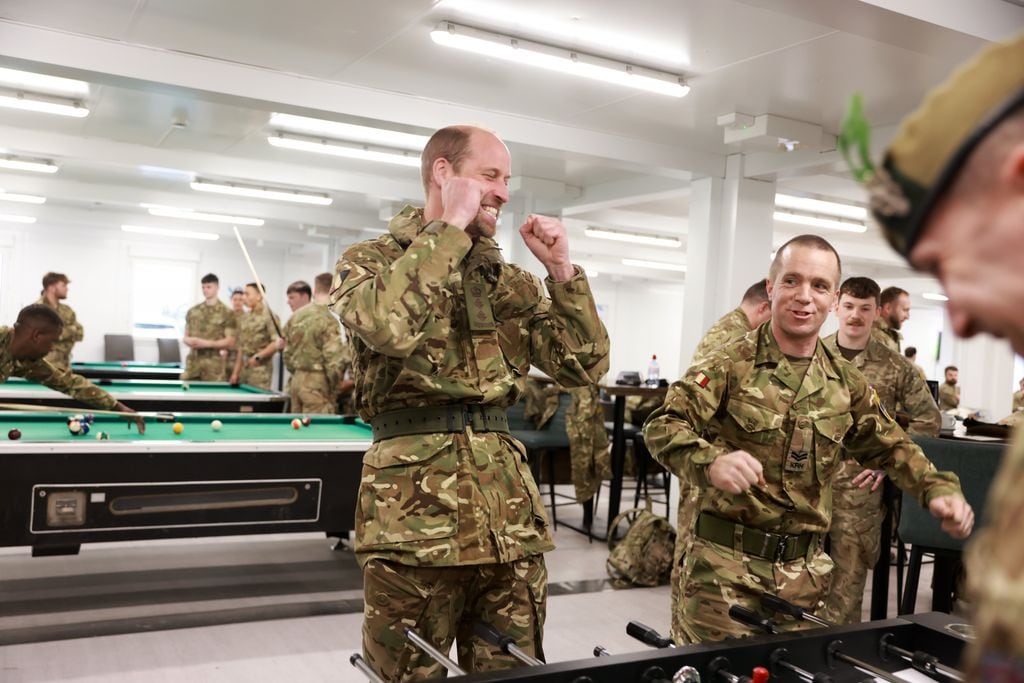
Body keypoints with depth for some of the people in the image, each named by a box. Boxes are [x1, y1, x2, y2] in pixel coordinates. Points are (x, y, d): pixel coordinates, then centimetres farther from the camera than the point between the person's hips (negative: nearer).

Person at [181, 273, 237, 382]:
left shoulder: (227, 313, -1)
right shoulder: (193, 311, 13)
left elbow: (230, 342, -5)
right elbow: (186, 336, 19)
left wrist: (207, 343, -16)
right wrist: (188, 340, -5)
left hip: (214, 363, -4)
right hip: (193, 362, 4)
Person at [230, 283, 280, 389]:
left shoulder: (269, 316, -9)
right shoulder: (245, 318, 15)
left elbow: (277, 343, -16)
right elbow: (241, 347, 18)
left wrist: (258, 356, -17)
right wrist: (235, 372, 15)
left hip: (260, 368, -7)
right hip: (244, 368, 8)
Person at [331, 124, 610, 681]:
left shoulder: (511, 281, 15)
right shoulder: (371, 259, 1)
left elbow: (583, 367, 10)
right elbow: (390, 327, -23)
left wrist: (561, 268, 2)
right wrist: (449, 227, -14)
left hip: (509, 513, 5)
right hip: (414, 509, -5)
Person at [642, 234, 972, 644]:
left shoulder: (847, 384, 9)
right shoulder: (729, 365, -9)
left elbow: (890, 447, 19)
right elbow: (662, 426, -18)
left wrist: (939, 488, 0)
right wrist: (711, 461, -38)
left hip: (804, 568, 5)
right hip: (725, 562, -5)